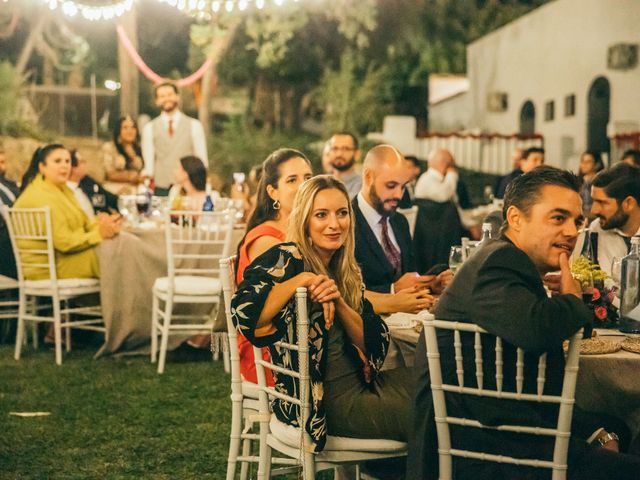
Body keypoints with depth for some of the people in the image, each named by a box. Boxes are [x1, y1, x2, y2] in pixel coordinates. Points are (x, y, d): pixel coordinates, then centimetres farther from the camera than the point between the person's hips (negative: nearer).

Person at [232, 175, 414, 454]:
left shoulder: (347, 271, 11)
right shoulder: (287, 260, -11)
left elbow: (374, 342, 2)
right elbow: (244, 313, -29)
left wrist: (338, 300, -13)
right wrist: (302, 280, -26)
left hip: (361, 383, 8)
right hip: (328, 400, -8)